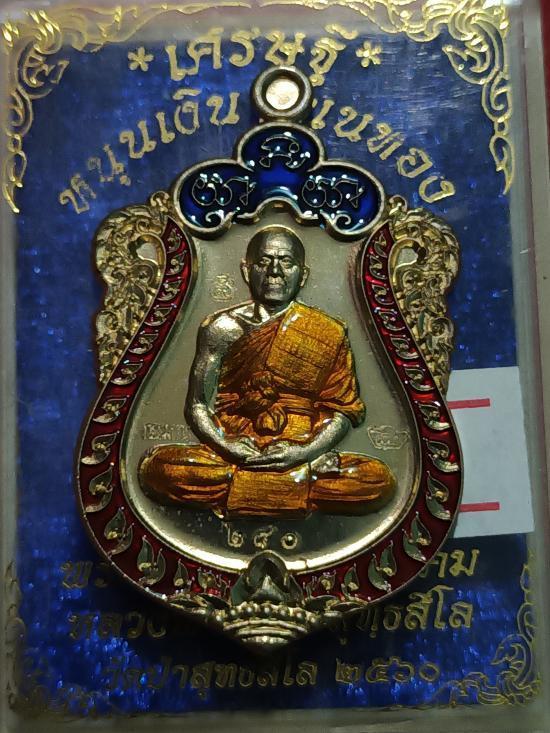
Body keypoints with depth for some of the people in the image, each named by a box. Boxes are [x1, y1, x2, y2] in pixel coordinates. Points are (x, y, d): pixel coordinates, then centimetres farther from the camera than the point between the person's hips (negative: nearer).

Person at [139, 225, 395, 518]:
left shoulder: (329, 334, 2)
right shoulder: (222, 328, 3)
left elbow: (343, 410, 1)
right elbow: (198, 405, 2)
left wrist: (305, 452, -16)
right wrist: (225, 446, -17)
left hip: (300, 457, 1)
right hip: (233, 456, 0)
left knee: (379, 481, -26)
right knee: (157, 468, -26)